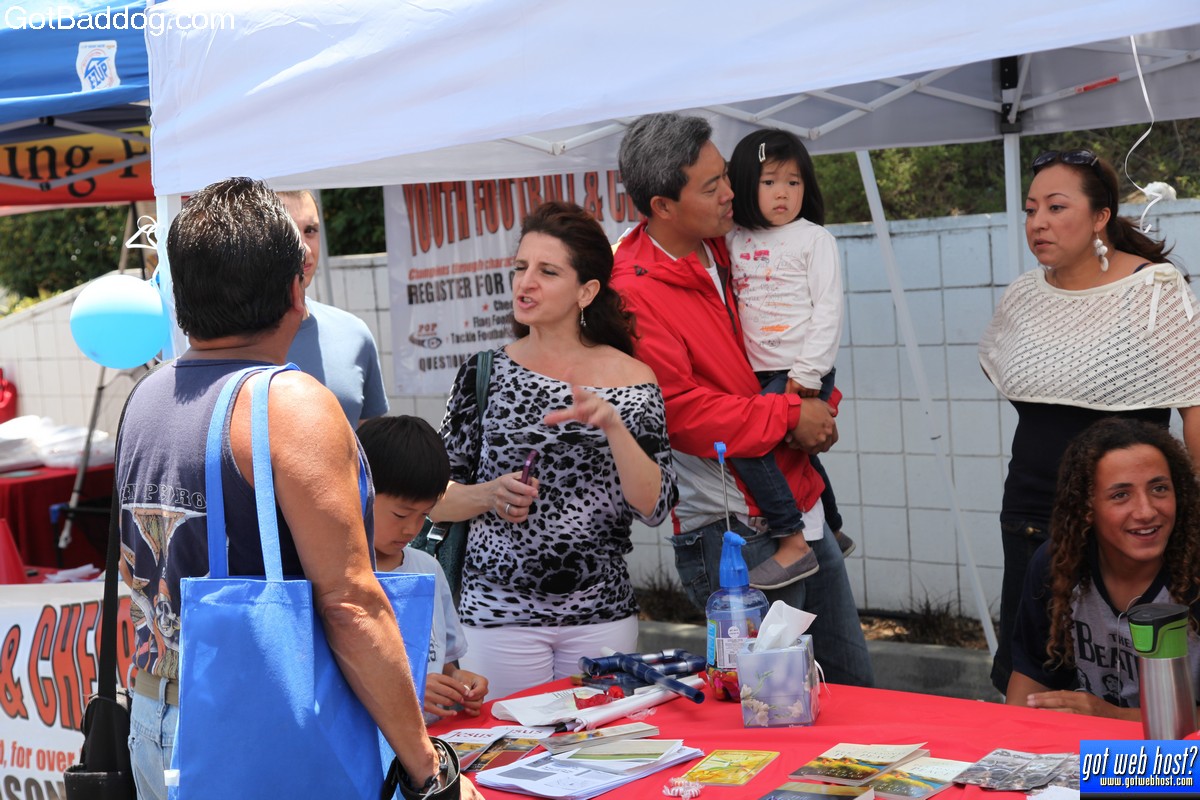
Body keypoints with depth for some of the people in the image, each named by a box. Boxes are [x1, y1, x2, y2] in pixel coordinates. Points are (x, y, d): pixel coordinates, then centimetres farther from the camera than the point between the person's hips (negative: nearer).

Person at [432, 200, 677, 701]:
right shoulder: (483, 374, 0)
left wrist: (612, 425, -20)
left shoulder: (632, 381, -1)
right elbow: (434, 501, 4)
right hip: (499, 614, 0)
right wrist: (491, 495, -15)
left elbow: (655, 507, -8)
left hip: (602, 616, 0)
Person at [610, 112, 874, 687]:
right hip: (734, 538, -8)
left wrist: (818, 409, 4)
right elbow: (680, 411, -20)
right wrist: (789, 418, -15)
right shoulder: (634, 294, -15)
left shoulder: (730, 253, 10)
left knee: (854, 683, 17)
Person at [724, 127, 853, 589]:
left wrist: (808, 373, -15)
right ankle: (832, 534, 39)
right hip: (762, 375, 6)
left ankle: (794, 543, -15)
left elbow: (828, 309, -8)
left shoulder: (814, 239, -3)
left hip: (804, 375, -6)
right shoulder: (735, 242, 10)